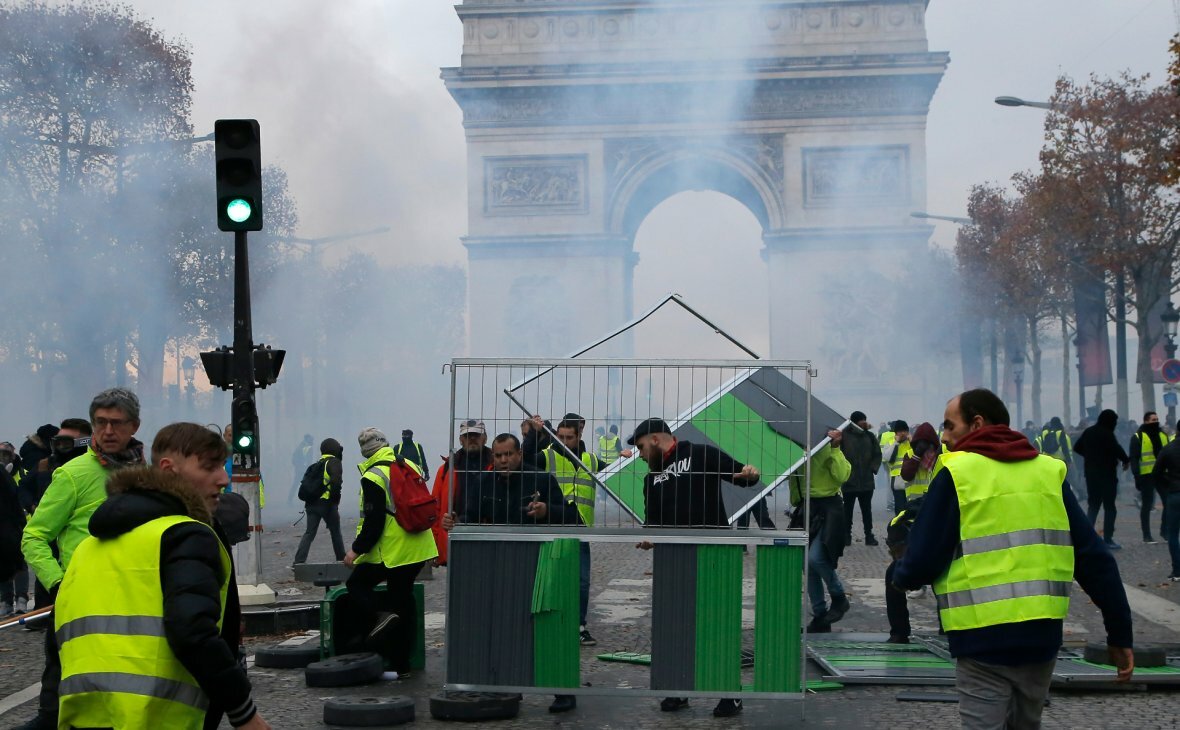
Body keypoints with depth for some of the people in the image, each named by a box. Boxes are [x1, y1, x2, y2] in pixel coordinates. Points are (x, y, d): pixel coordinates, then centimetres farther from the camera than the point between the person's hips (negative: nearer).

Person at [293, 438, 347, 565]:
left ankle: (299, 561, -11)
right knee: (335, 533, 12)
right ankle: (341, 559, 22)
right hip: (327, 503, -6)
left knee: (309, 533, 2)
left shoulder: (318, 463, 21)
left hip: (312, 503, 6)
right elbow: (336, 482, -20)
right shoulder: (334, 462, -4)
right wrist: (335, 499, -11)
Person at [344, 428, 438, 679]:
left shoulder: (373, 477, -15)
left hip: (391, 552, -7)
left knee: (357, 583, 12)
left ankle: (376, 620, -16)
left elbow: (373, 522, -18)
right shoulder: (410, 466, 9)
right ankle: (401, 665, 16)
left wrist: (357, 550, -9)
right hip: (418, 548, 7)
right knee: (403, 599, 13)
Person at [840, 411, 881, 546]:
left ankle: (869, 536, 18)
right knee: (847, 510, 7)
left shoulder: (869, 436, 4)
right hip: (848, 481, -3)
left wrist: (873, 468, -1)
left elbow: (877, 454, 11)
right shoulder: (845, 435, -10)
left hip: (866, 481, 3)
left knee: (867, 509, 11)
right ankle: (846, 536, 15)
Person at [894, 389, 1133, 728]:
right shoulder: (1049, 471, 7)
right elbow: (1094, 558, 5)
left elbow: (922, 563, -9)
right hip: (1042, 636, 5)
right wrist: (1120, 633, 9)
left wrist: (902, 575, 14)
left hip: (984, 639, -5)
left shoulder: (957, 475, -6)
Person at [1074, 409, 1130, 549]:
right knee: (1109, 506, 1)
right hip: (1106, 474, -7)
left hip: (1090, 474, 7)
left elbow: (1077, 448, 16)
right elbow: (1117, 449, -25)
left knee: (1093, 505, 15)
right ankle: (1108, 539, -1)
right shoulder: (1107, 434, -15)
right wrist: (1126, 460, -8)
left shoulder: (1088, 432, 8)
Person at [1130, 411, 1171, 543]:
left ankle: (1164, 530, 20)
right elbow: (1133, 458, -7)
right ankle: (1147, 535, 7)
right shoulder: (1137, 437, -3)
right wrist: (1136, 475, -15)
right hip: (1146, 476, -5)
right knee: (1147, 506, 1)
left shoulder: (1163, 435, 14)